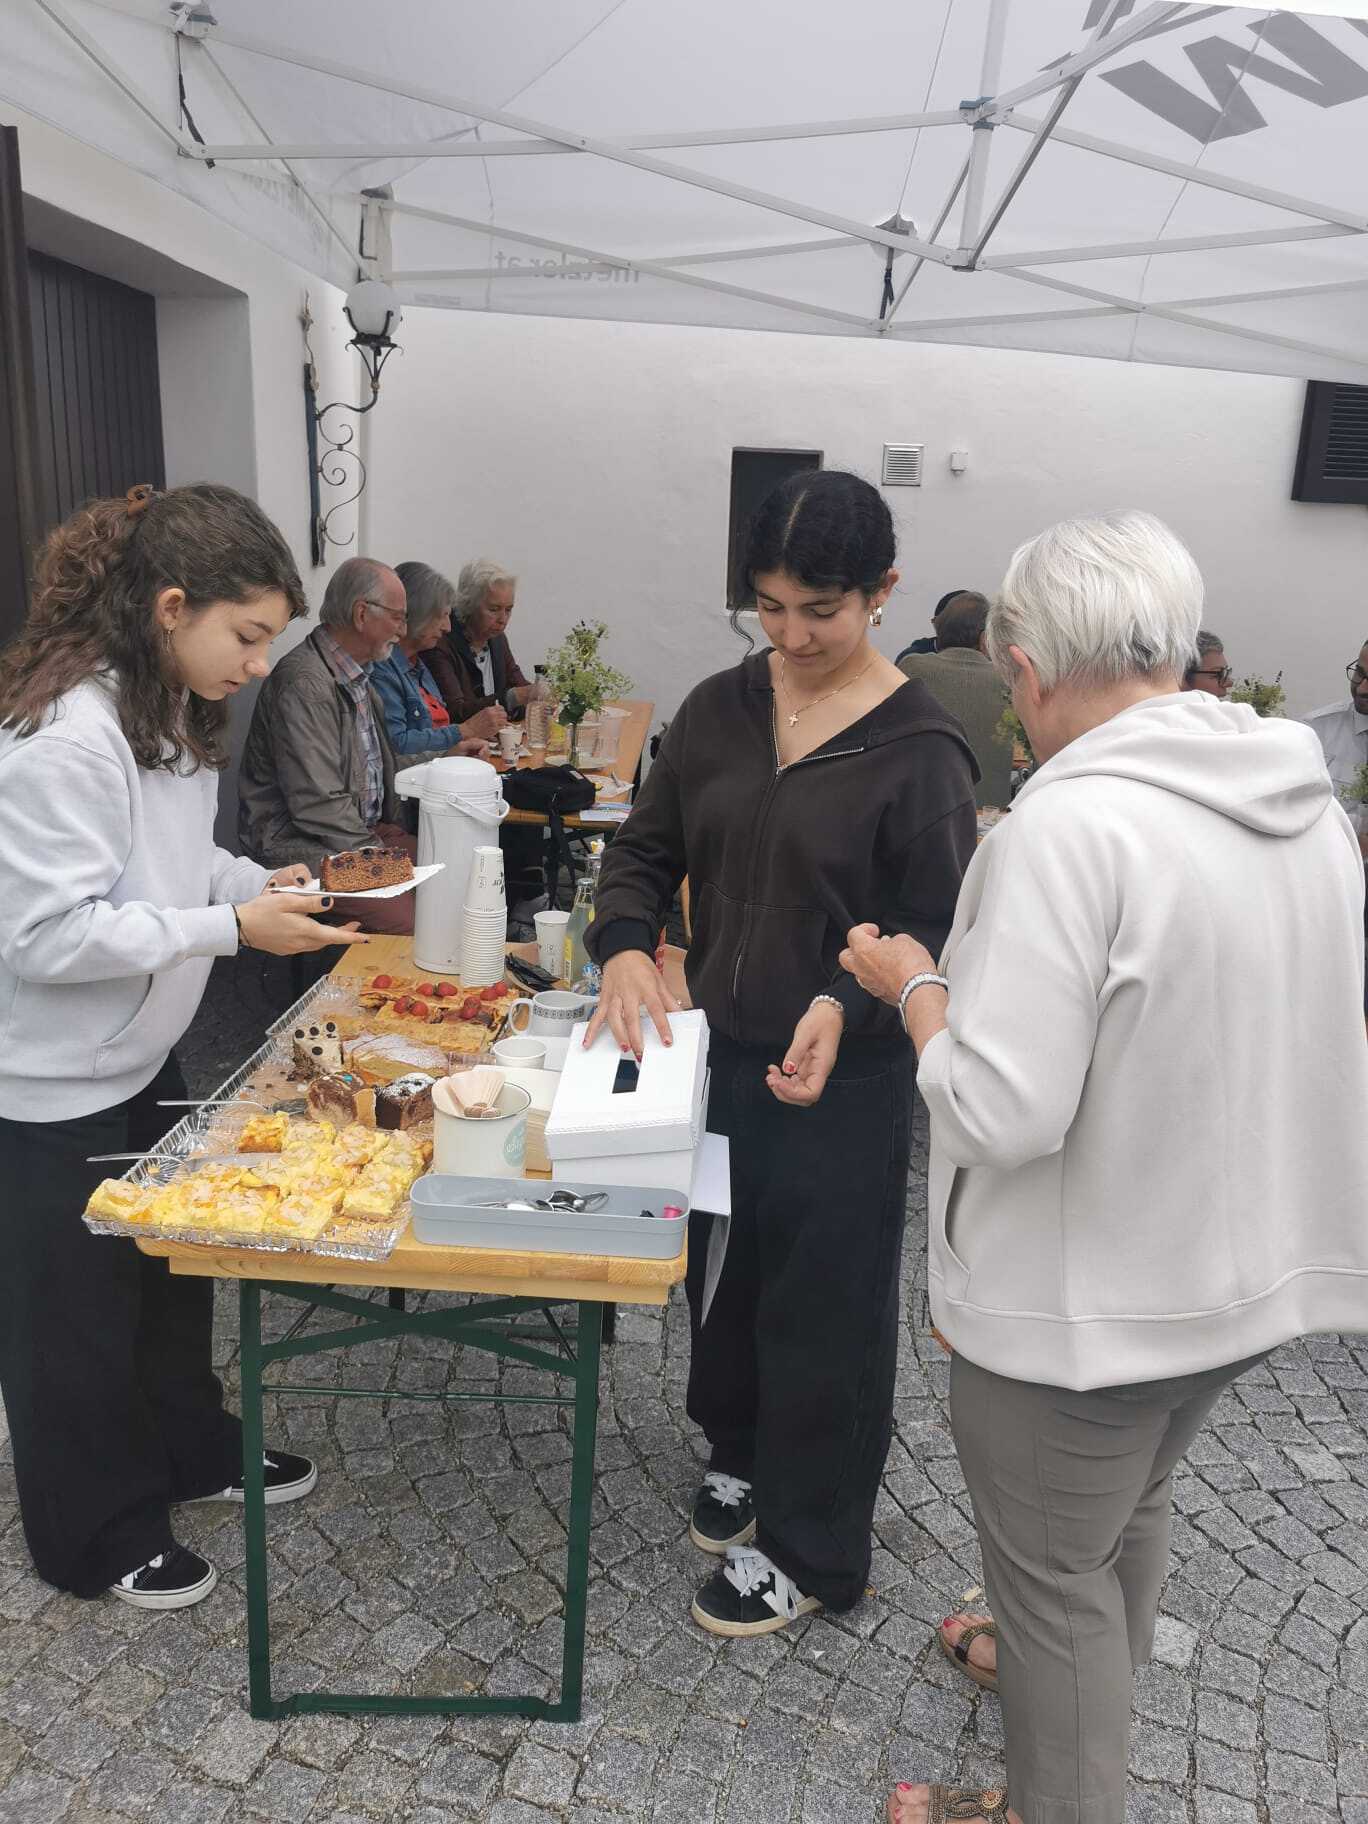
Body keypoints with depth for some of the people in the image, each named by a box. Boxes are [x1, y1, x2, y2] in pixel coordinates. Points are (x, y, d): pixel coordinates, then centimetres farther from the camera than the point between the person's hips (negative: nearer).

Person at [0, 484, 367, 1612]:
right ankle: (95, 1537, 34)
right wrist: (233, 928, -28)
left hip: (141, 1056, 9)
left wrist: (260, 882, -4)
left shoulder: (171, 709, 2)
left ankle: (191, 1450, 47)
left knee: (173, 1267, 23)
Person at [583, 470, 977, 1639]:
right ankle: (744, 1450, 48)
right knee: (725, 1269, 21)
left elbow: (939, 937, -13)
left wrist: (846, 1009, -31)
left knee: (822, 1308, 10)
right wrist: (625, 947, -15)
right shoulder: (722, 709, 0)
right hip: (717, 1052, 5)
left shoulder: (918, 750, -15)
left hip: (841, 1082, -5)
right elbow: (645, 851, 5)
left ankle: (812, 1549, 31)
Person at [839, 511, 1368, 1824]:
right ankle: (1089, 1686, 58)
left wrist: (917, 984, -12)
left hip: (1089, 1298, -8)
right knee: (1132, 1502, 31)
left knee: (1052, 1567, 16)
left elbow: (1001, 1110, -29)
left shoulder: (1070, 823, -28)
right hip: (1249, 1264, 9)